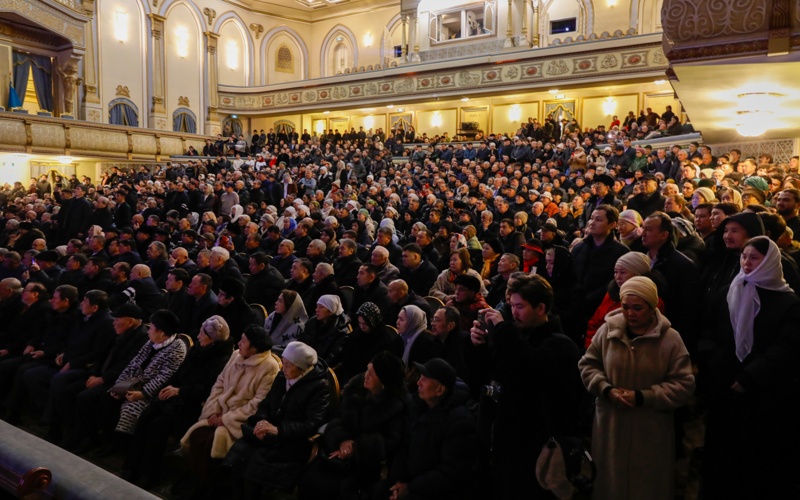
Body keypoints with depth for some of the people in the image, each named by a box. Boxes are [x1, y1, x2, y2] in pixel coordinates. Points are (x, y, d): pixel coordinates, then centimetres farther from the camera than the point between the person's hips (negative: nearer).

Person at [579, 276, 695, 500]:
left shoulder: (670, 339, -11)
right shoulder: (608, 330, -5)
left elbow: (684, 385, -10)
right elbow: (587, 364, 5)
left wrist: (641, 397, -18)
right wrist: (607, 390, -13)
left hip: (651, 433, -1)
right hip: (610, 425, 2)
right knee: (610, 482, 16)